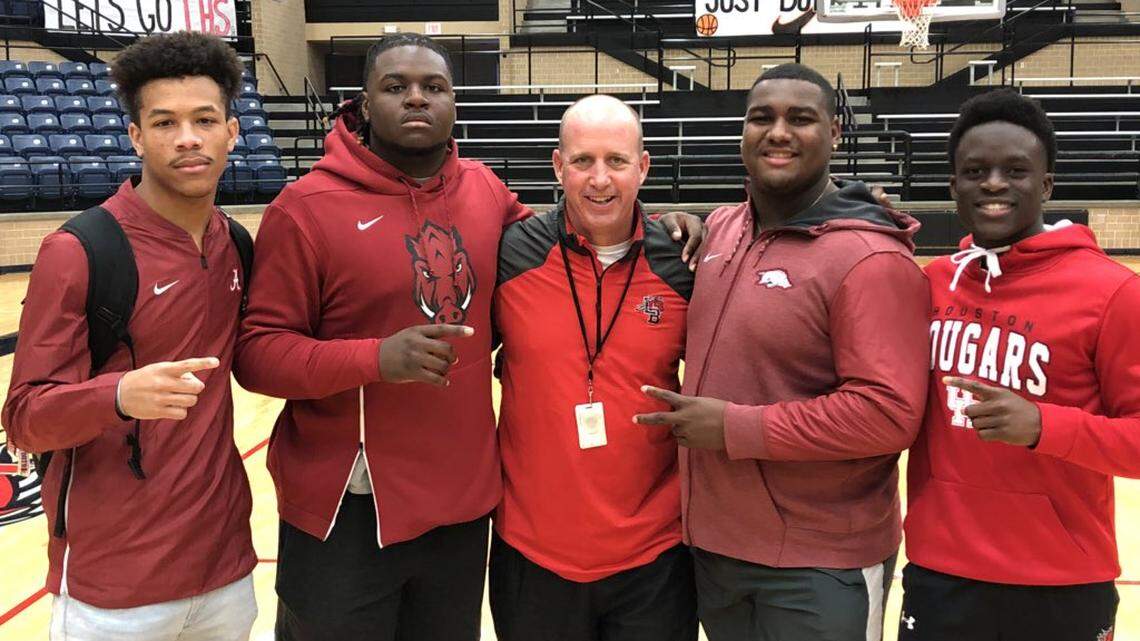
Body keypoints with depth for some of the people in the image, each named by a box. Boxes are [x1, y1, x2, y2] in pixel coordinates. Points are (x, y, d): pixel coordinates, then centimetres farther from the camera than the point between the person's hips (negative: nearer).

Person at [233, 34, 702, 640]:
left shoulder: (486, 191, 2)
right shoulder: (306, 207, -11)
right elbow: (257, 351, -11)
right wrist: (376, 357, -27)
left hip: (463, 504, 5)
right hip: (347, 514, -4)